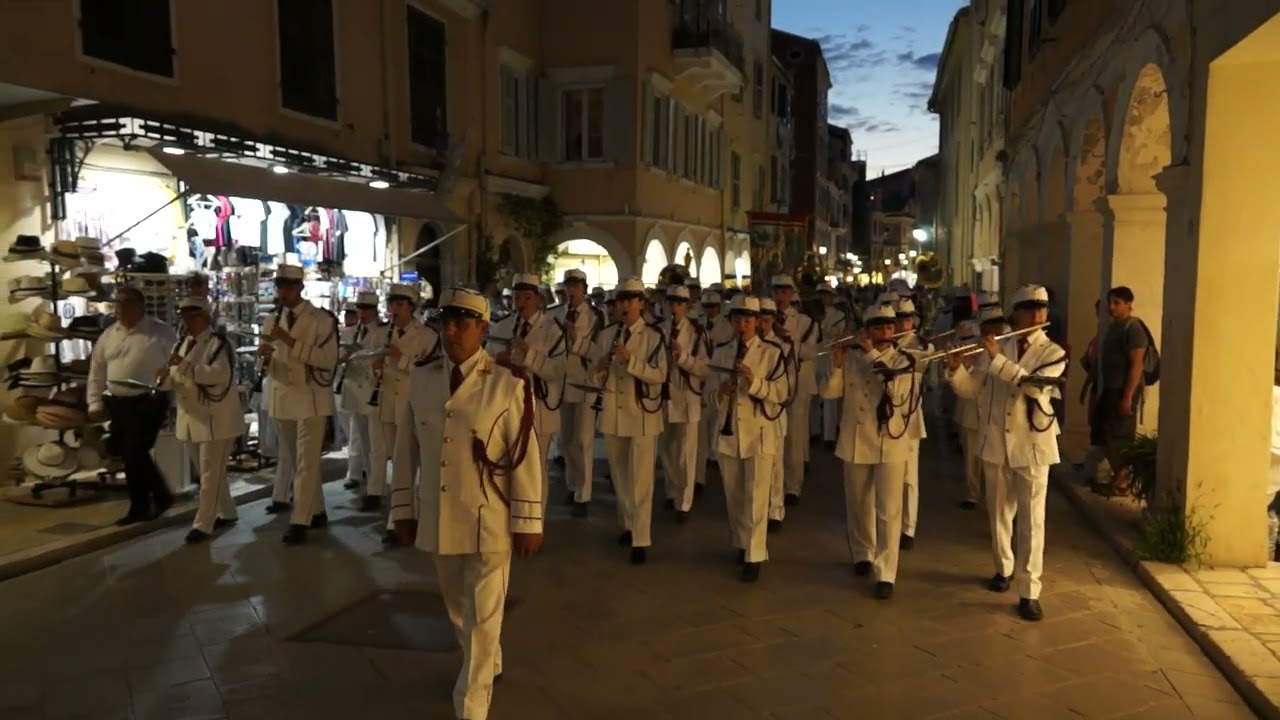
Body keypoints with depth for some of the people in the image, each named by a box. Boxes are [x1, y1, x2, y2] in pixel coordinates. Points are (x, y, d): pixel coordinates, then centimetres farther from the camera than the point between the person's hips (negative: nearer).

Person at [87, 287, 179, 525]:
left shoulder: (162, 333, -7)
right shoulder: (109, 335, 11)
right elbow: (97, 371, 15)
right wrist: (95, 403, 9)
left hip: (149, 402, -7)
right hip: (118, 403, 7)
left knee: (134, 454, -8)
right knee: (124, 453, 11)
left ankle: (140, 507, 10)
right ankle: (161, 495, 28)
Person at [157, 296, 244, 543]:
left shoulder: (218, 343, -12)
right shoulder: (182, 344, 13)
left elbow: (220, 374, -28)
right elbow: (176, 379, 14)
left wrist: (185, 365, -32)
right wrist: (165, 377, -9)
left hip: (216, 418, -8)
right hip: (193, 417, 8)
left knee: (211, 473, -5)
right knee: (212, 471, 18)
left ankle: (203, 524, -1)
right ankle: (226, 513, 31)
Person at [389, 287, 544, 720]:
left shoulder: (508, 384, -13)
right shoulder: (421, 378, 0)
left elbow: (526, 457, -11)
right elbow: (406, 448, 6)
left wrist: (528, 523, -9)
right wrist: (403, 509, 8)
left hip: (488, 522, -5)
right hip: (438, 520, 5)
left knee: (483, 619, 4)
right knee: (458, 611, 23)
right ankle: (489, 665, 49)